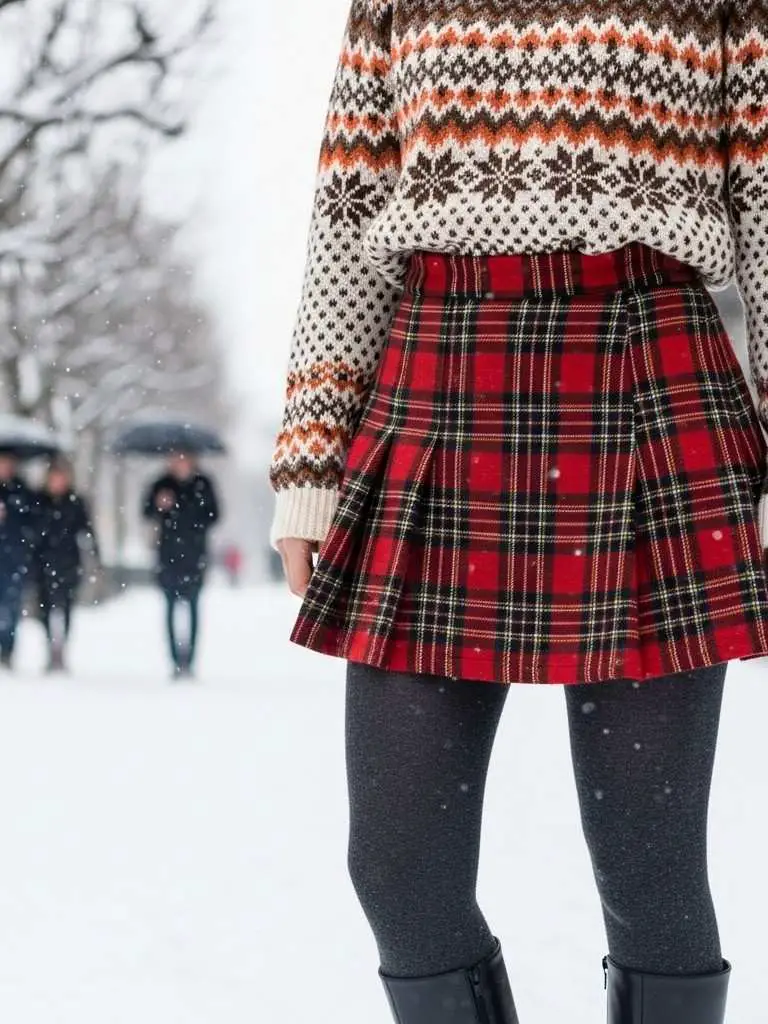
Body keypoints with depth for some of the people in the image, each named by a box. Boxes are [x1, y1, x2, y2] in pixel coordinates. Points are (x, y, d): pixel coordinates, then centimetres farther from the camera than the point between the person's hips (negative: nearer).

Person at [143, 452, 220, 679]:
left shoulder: (203, 484, 1)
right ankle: (177, 660, 2)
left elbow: (212, 515, 5)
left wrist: (197, 528, -13)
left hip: (194, 554, -1)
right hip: (168, 555, 1)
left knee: (192, 605, -3)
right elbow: (148, 513, 4)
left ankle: (189, 659, -3)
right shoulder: (163, 484, 3)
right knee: (171, 605, 0)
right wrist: (159, 505, -16)